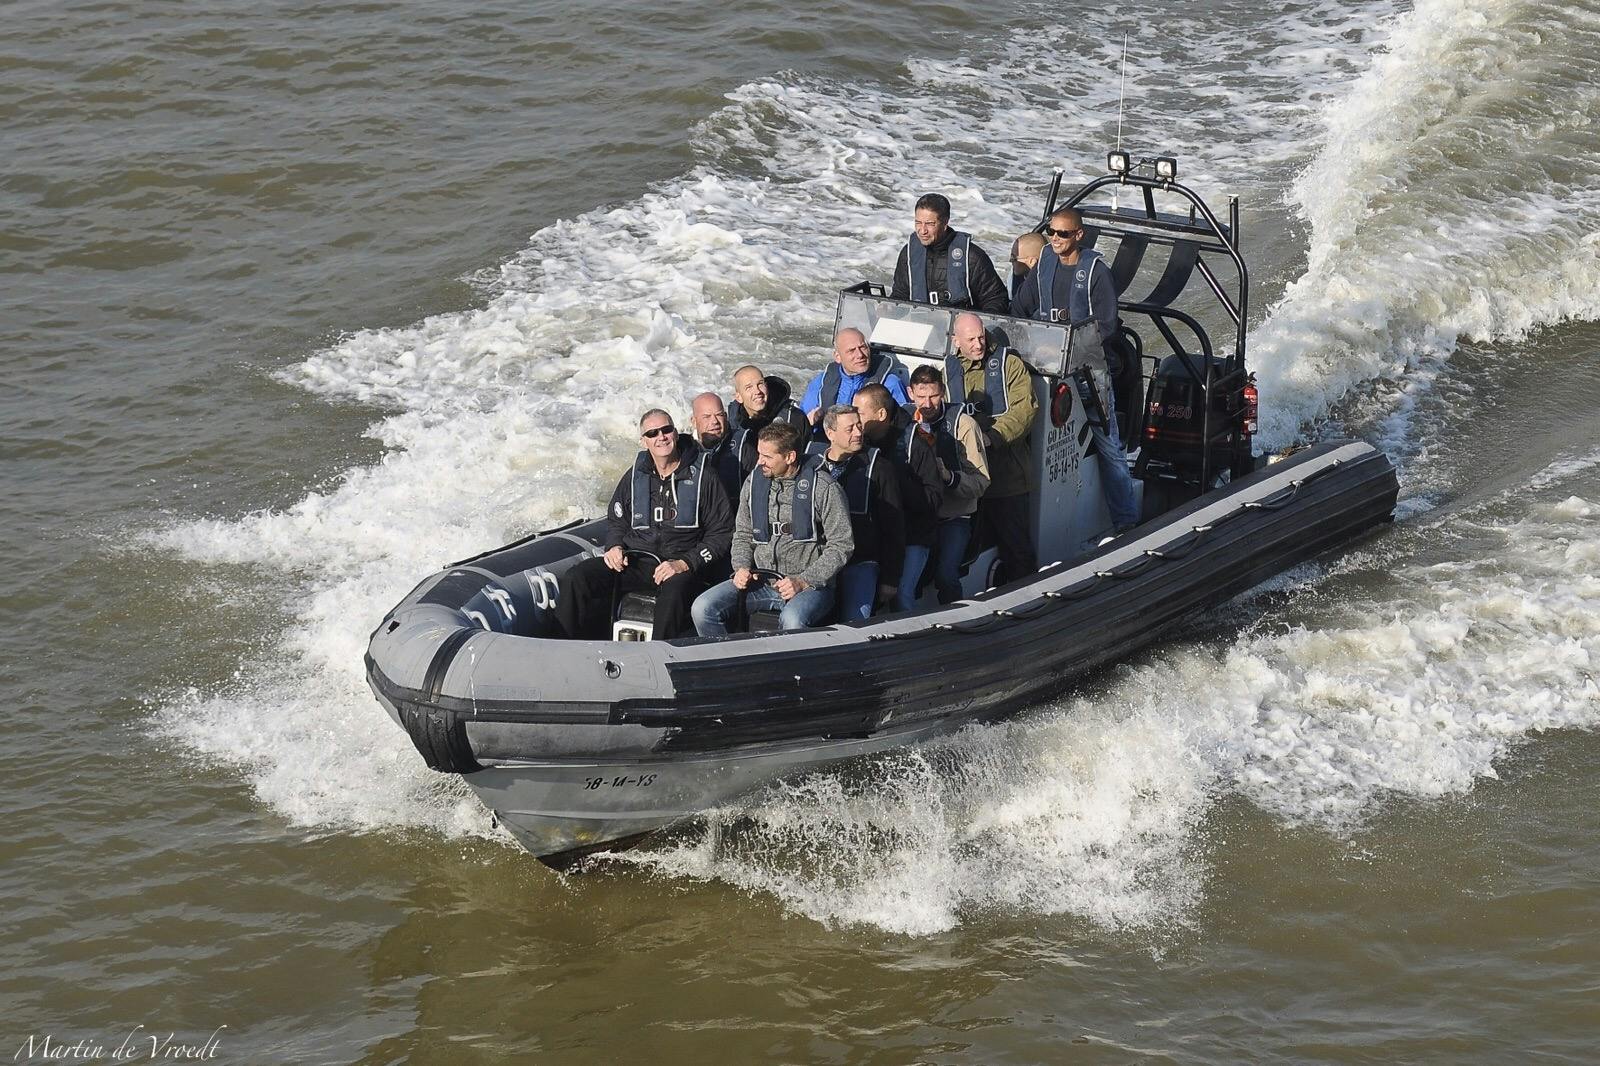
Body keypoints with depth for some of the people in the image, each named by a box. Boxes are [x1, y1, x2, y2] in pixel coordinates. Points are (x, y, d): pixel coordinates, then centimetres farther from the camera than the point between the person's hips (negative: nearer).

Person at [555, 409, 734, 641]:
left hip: (684, 564, -4)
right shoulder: (635, 477, 15)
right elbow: (616, 521, 28)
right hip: (635, 561, 4)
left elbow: (722, 533, 2)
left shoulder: (702, 476, 2)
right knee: (575, 579, -18)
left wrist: (684, 564, -11)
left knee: (674, 590, -41)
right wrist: (615, 547, 4)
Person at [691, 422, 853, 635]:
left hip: (809, 584, -5)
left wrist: (803, 581, -16)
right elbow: (743, 535, 20)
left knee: (792, 621, -39)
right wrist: (742, 568, -2)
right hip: (759, 583, 5)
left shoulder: (822, 488, -7)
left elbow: (841, 546, -6)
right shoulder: (754, 482, 9)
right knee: (703, 608, -15)